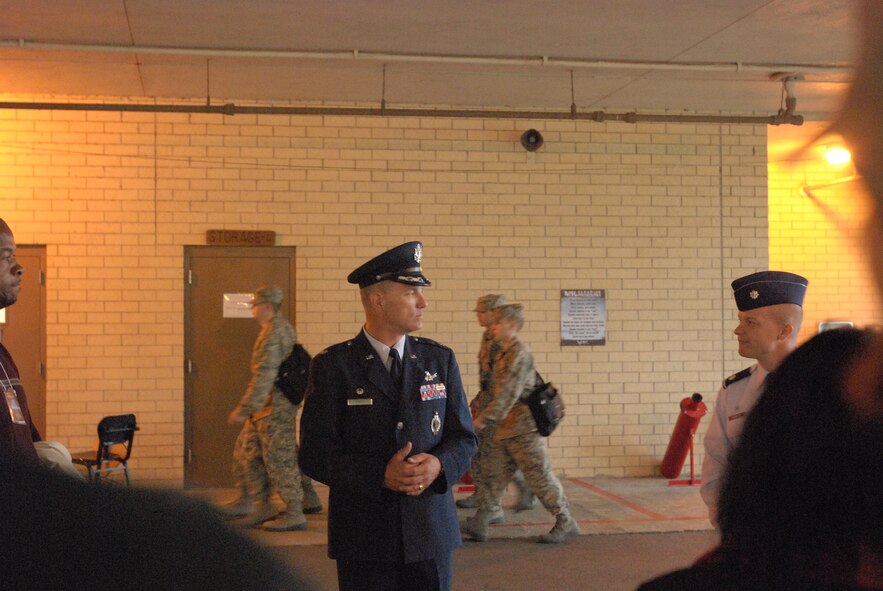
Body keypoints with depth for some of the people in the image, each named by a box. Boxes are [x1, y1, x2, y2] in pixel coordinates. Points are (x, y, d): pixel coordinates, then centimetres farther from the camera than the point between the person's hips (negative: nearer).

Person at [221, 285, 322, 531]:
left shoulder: (274, 331, -17)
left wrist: (244, 408, -23)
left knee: (279, 458, -4)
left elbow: (264, 374, -24)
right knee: (247, 451, 13)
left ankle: (294, 514, 2)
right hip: (268, 406, 10)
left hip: (274, 406, -10)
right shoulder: (283, 327, 15)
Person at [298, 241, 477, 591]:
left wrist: (438, 465, -15)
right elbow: (315, 454, -8)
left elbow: (464, 438, 7)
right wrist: (380, 476, -20)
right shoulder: (332, 366, -4)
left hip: (432, 534, 3)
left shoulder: (440, 360, 6)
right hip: (363, 540, -3)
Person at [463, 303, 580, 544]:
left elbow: (508, 393, -23)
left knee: (540, 476, 0)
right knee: (492, 473, 6)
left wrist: (484, 418, -23)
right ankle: (479, 524, 8)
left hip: (524, 427, -9)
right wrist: (486, 418, 21)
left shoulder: (519, 354, -16)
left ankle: (565, 522, 13)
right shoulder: (503, 354, 13)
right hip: (505, 430, 9)